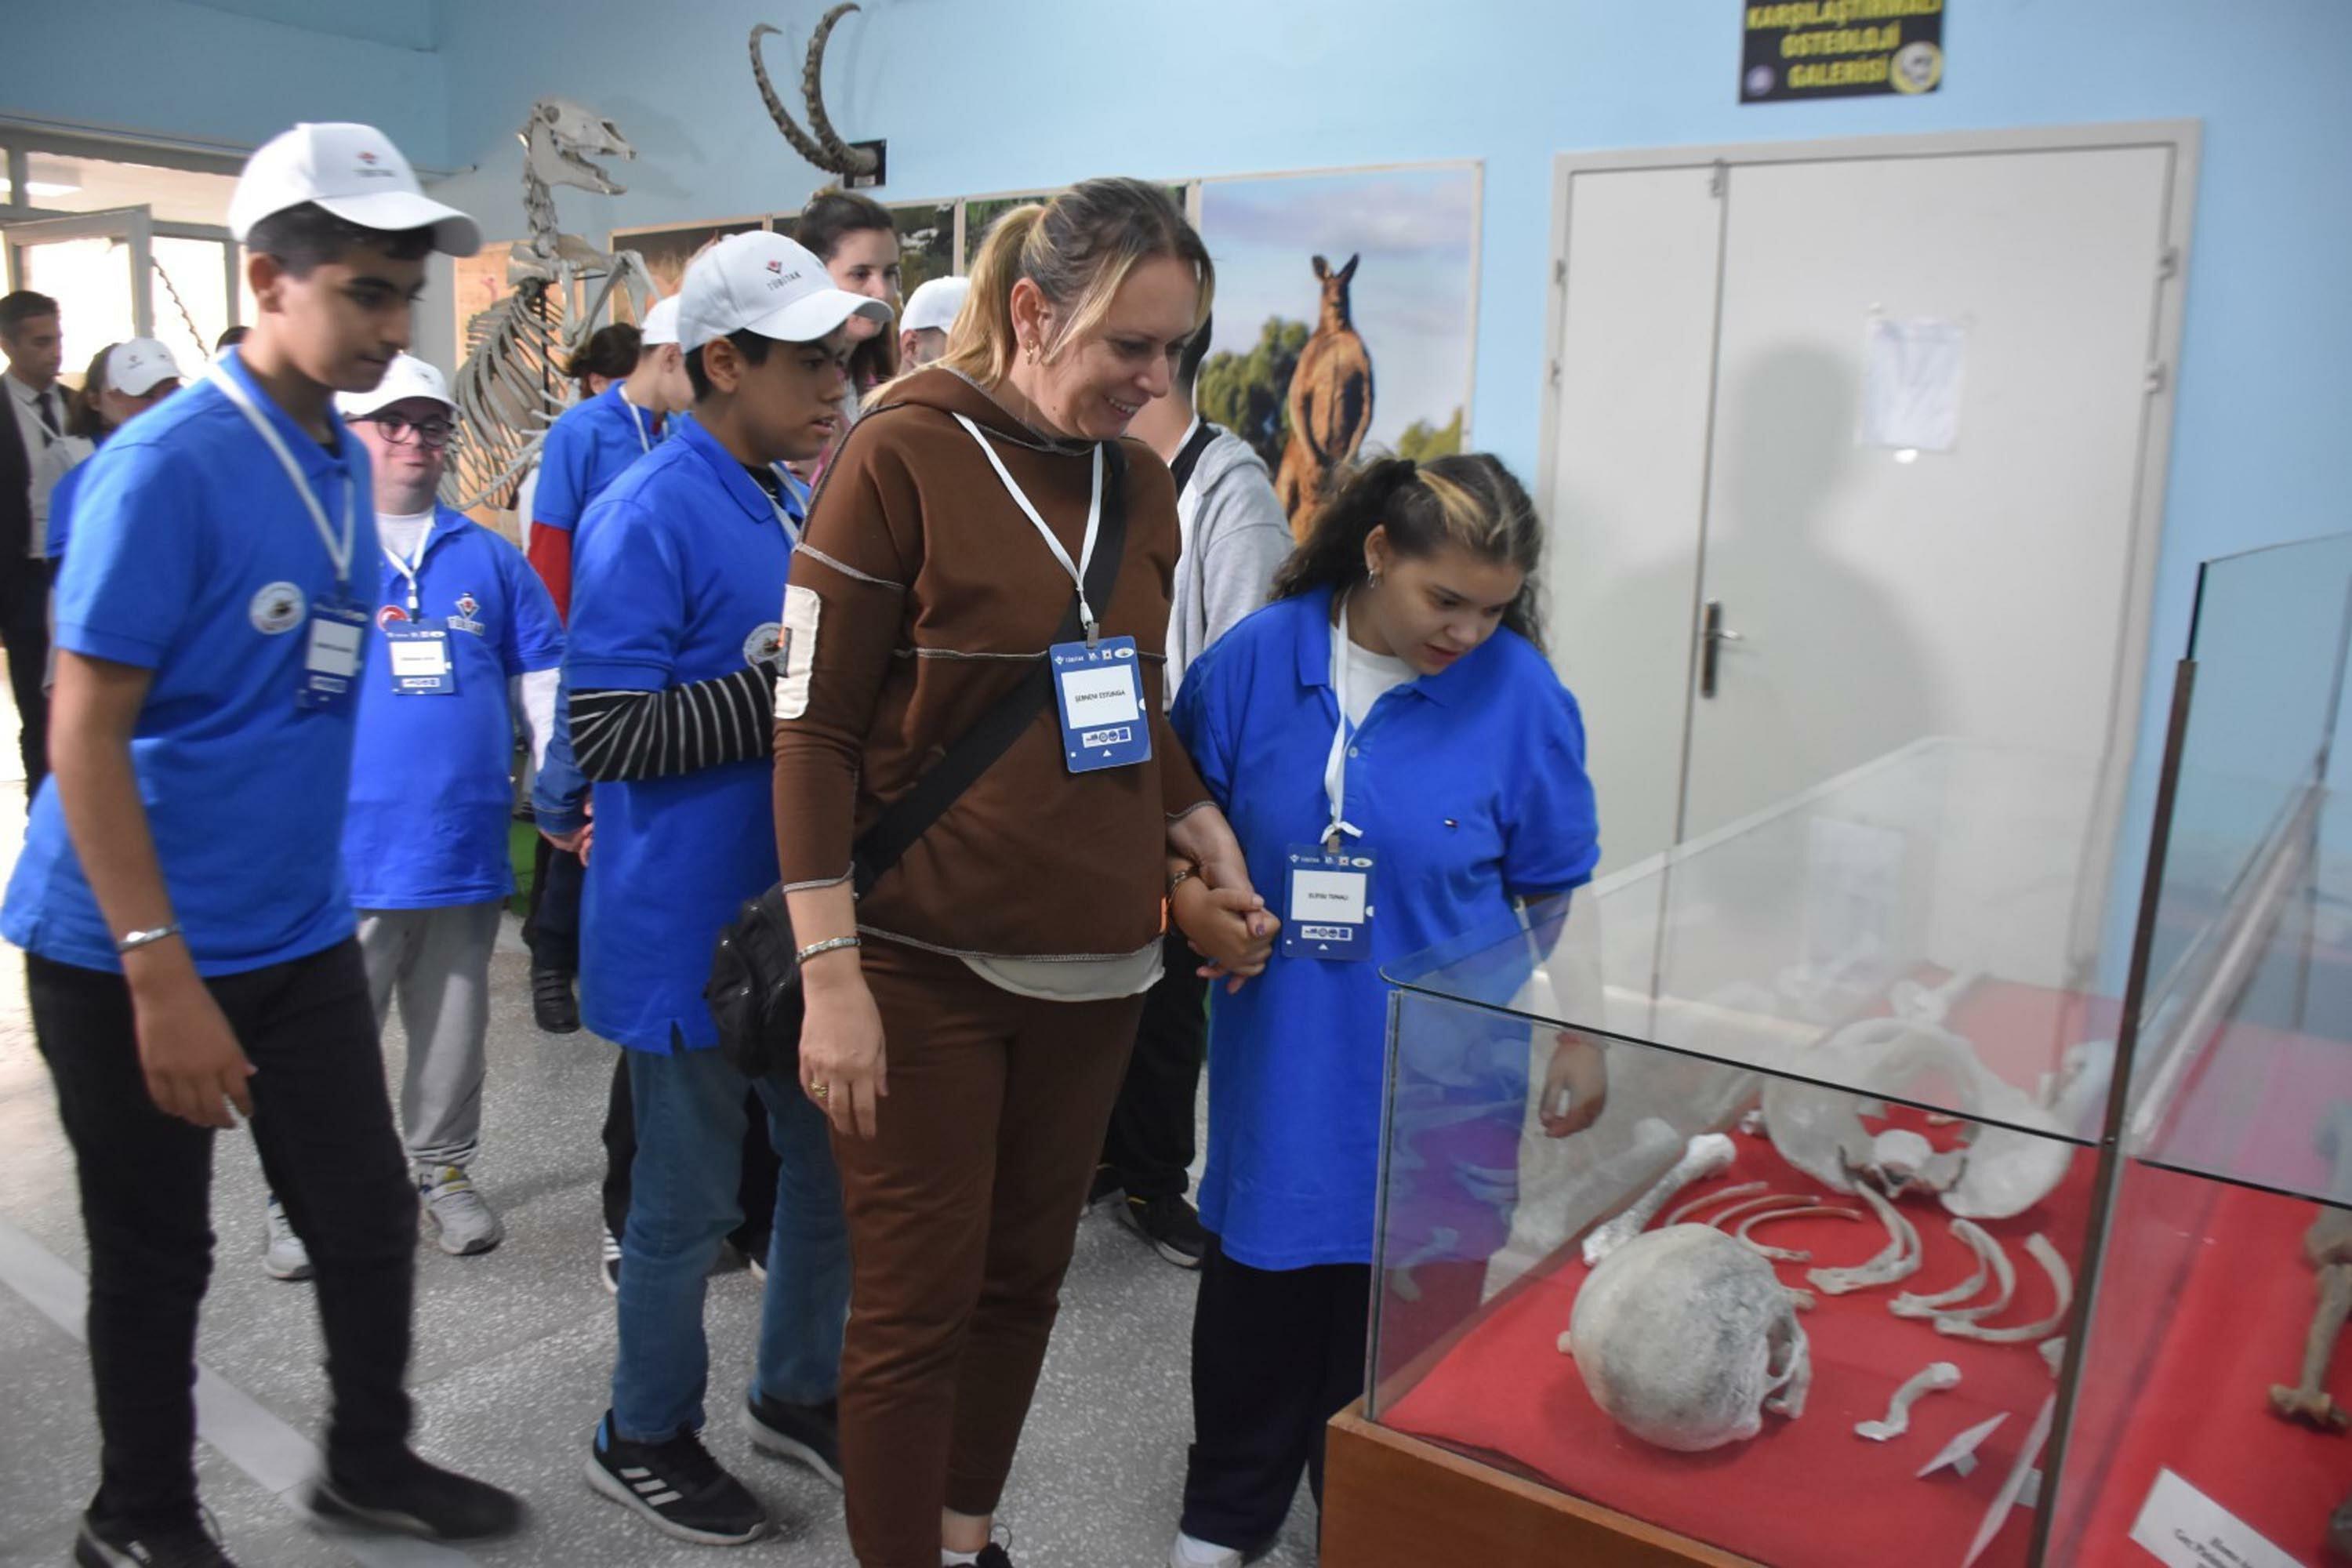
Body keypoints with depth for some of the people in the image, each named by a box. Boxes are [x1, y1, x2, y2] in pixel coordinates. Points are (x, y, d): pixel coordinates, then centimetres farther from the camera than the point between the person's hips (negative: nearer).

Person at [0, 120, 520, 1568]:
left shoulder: (349, 463, 4)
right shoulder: (168, 466, -18)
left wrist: (313, 894, 16)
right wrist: (162, 978, -21)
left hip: (301, 939, 6)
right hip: (131, 954, -6)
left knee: (372, 1218, 13)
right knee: (157, 1258, 11)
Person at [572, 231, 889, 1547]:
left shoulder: (791, 508, 10)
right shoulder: (651, 518, -17)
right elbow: (608, 733, -24)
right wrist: (789, 684, -23)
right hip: (692, 933, -8)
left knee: (837, 1167, 18)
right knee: (690, 1204, 8)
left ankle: (799, 1391, 39)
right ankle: (646, 1439, 31)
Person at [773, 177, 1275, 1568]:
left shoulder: (1142, 484, 10)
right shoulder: (902, 456, -9)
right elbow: (815, 731, -11)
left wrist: (1212, 855, 7)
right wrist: (833, 979, -15)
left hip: (1097, 964, 6)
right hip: (928, 966, -5)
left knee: (1026, 1276, 16)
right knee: (918, 1301, 4)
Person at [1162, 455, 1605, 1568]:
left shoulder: (1520, 692, -7)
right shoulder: (1254, 661, -6)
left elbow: (1558, 890, 1)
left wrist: (1579, 1043, 4)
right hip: (1277, 1056, 1)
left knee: (1401, 1315, 10)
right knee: (1256, 1288, 14)